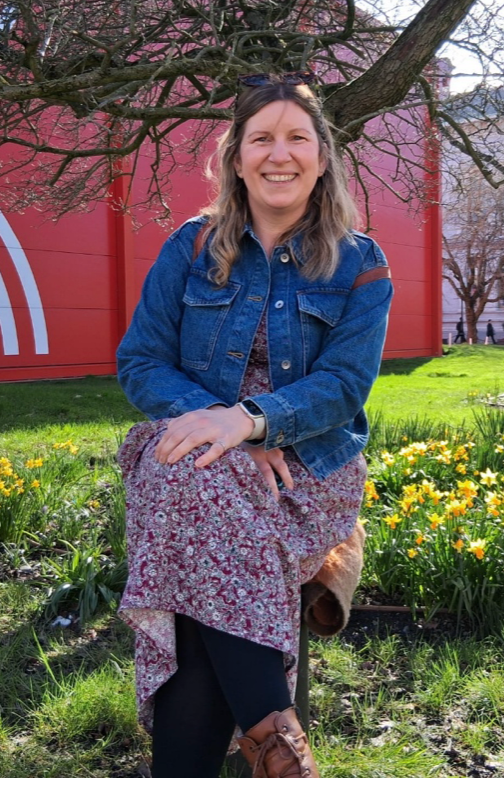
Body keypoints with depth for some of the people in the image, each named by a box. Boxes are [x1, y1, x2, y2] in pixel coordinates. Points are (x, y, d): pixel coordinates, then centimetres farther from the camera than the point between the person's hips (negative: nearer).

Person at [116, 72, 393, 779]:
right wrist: (214, 416, -17)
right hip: (197, 451, 2)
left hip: (307, 470, -1)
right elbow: (139, 360, 2)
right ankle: (271, 730, -32)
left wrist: (252, 418, -26)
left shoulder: (360, 265, 5)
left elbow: (345, 384, -7)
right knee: (198, 480, -36)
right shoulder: (191, 250, 8)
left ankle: (180, 768, -20)